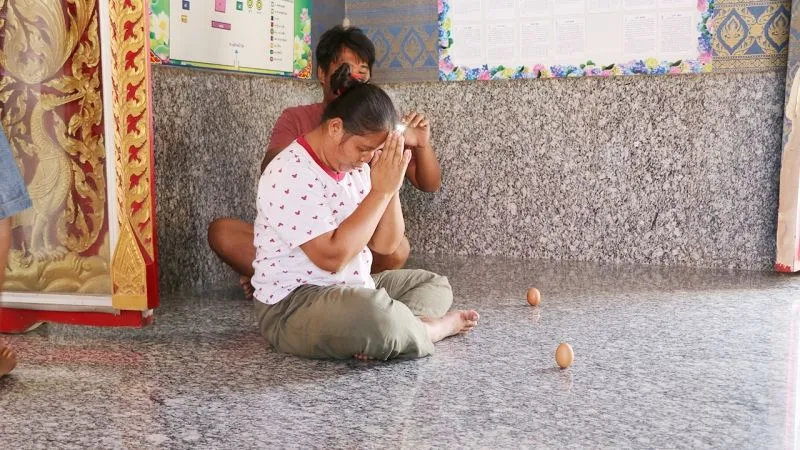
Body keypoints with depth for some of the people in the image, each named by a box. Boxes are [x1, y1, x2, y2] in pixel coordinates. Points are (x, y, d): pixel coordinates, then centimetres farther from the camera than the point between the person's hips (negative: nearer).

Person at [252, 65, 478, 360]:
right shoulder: (290, 174, -20)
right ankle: (432, 329, -6)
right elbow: (332, 257, -29)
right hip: (291, 307, -9)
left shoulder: (356, 166, 5)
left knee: (435, 285, 14)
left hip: (352, 290, 9)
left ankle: (391, 331, -17)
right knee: (373, 313, -39)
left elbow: (386, 245, 3)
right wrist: (380, 192, -24)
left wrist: (390, 188, -12)